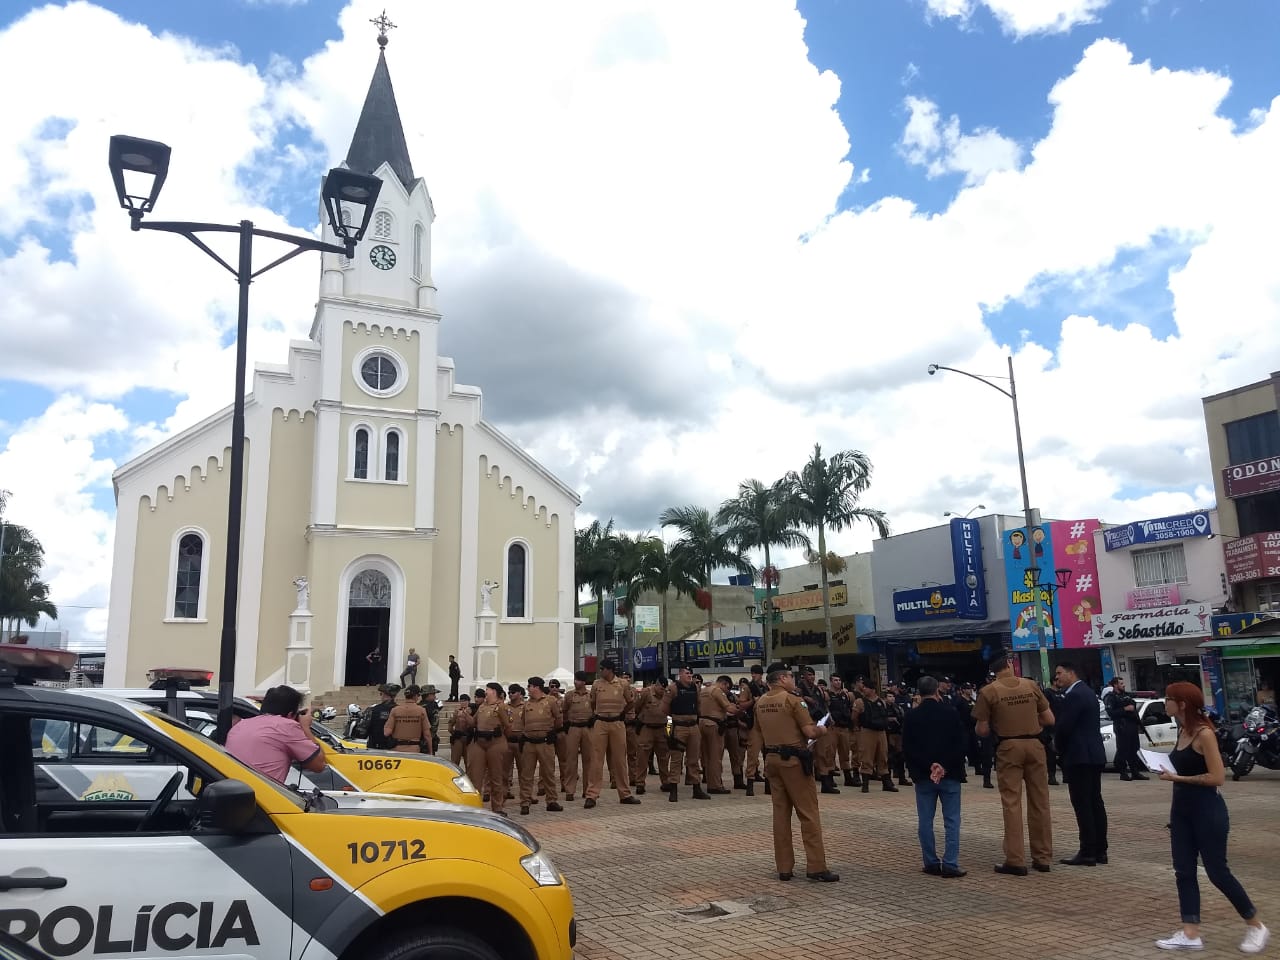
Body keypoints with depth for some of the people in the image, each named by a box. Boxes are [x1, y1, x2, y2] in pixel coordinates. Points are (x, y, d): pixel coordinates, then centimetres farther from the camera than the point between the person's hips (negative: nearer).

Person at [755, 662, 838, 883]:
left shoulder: (760, 703, 9)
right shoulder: (792, 699, -12)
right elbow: (810, 732, -15)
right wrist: (822, 730, 5)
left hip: (772, 758, 7)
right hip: (793, 759, -7)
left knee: (780, 813, 9)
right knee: (808, 814, 0)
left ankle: (784, 867, 12)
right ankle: (816, 867, 0)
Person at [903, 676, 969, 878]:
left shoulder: (911, 716, -1)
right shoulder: (952, 714, -2)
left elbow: (907, 749, -5)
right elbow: (962, 745, -5)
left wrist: (928, 766, -7)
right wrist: (945, 767, -7)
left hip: (923, 776, 1)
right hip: (950, 775, 0)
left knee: (926, 821, 8)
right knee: (951, 821, 4)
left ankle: (931, 863, 10)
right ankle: (950, 864, -1)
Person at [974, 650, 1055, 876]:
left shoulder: (988, 691, -6)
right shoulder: (1032, 685, 2)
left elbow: (982, 730, -5)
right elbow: (1049, 719, 6)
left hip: (1008, 747, -3)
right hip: (1034, 745, 3)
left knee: (1012, 804, 1)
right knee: (1039, 802, 11)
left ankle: (1015, 861, 1)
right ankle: (1043, 858, 19)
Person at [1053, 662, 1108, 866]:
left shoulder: (1074, 695, -16)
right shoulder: (1087, 692, 16)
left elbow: (1063, 726, -18)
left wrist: (1059, 747, -1)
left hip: (1079, 757, -10)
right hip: (1094, 755, 10)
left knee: (1082, 805, -7)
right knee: (1095, 802, 11)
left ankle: (1087, 853, -6)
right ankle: (1100, 850, 15)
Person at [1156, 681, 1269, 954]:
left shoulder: (1204, 733, -17)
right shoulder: (1182, 731, 8)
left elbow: (1217, 777, -21)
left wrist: (1177, 778, -20)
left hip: (1207, 810, -8)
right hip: (1182, 810, 8)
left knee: (1217, 872, 2)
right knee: (1183, 871, 6)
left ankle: (1256, 926, 23)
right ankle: (1190, 935, 10)